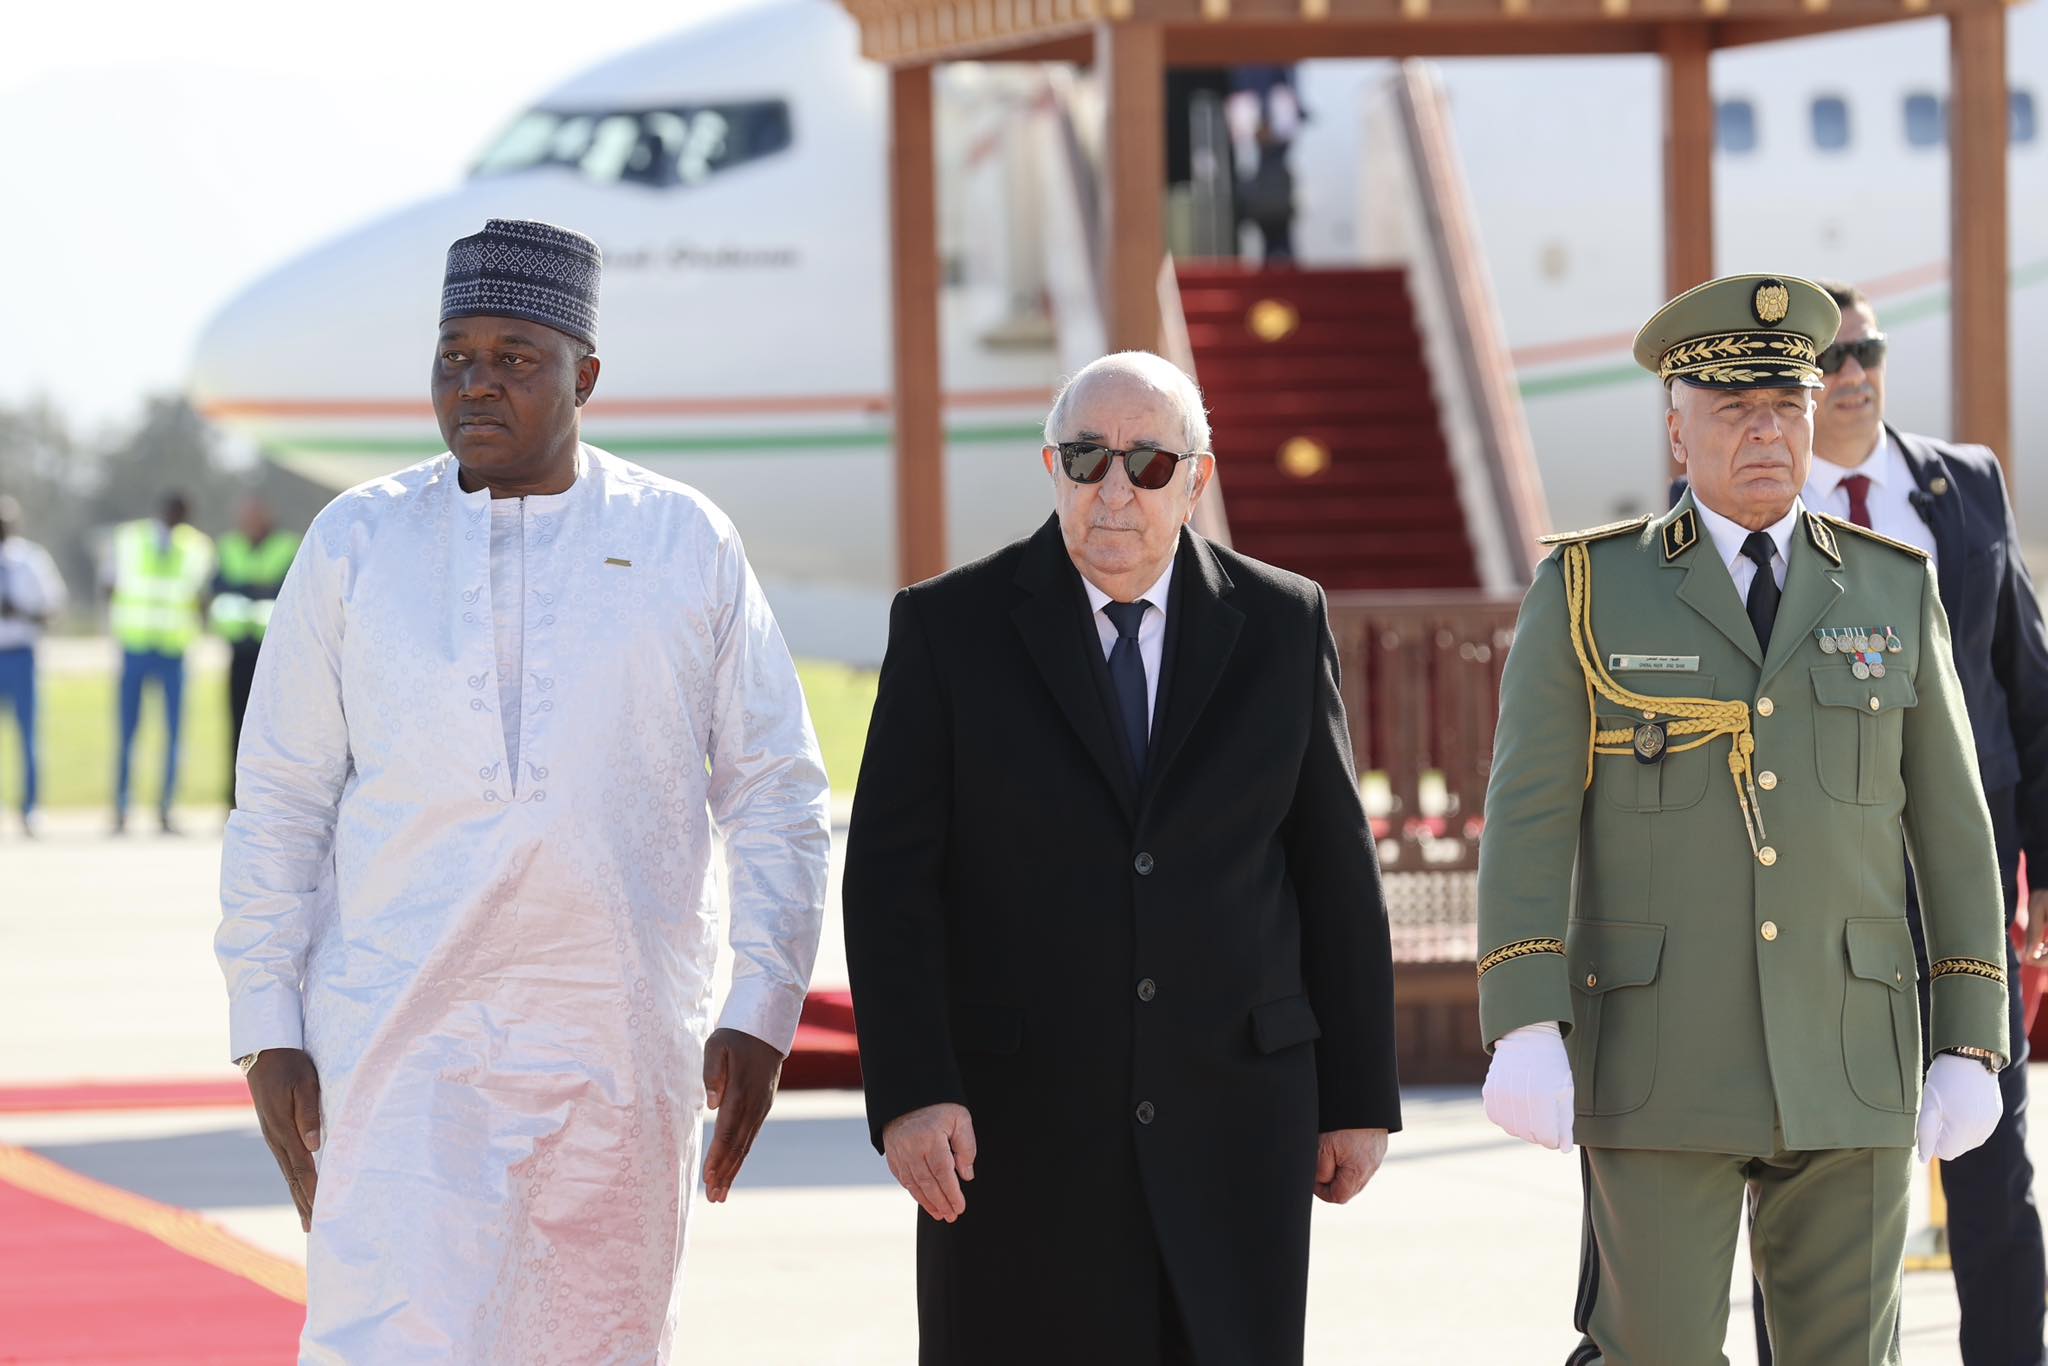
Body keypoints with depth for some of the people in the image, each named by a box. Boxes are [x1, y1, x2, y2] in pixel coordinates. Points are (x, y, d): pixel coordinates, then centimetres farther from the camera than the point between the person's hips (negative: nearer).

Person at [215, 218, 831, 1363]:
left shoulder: (685, 545, 6)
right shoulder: (358, 543, 6)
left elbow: (778, 797, 8)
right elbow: (280, 807, 8)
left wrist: (761, 1015, 0)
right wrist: (268, 1030, 1)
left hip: (624, 1053, 1)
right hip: (402, 1045, -1)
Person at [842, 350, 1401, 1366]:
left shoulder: (1281, 626, 4)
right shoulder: (950, 628, -1)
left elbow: (1336, 872, 7)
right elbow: (891, 878, -5)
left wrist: (1359, 1096, 6)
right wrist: (908, 1093, -15)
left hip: (1233, 1110, 1)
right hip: (1019, 1119, -1)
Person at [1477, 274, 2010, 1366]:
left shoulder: (1893, 593, 8)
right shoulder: (1588, 591, 1)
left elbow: (1952, 833, 9)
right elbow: (1527, 825, -6)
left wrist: (1972, 1048, 3)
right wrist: (1522, 1031, -18)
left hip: (1846, 1068, 2)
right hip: (1658, 1066, -2)